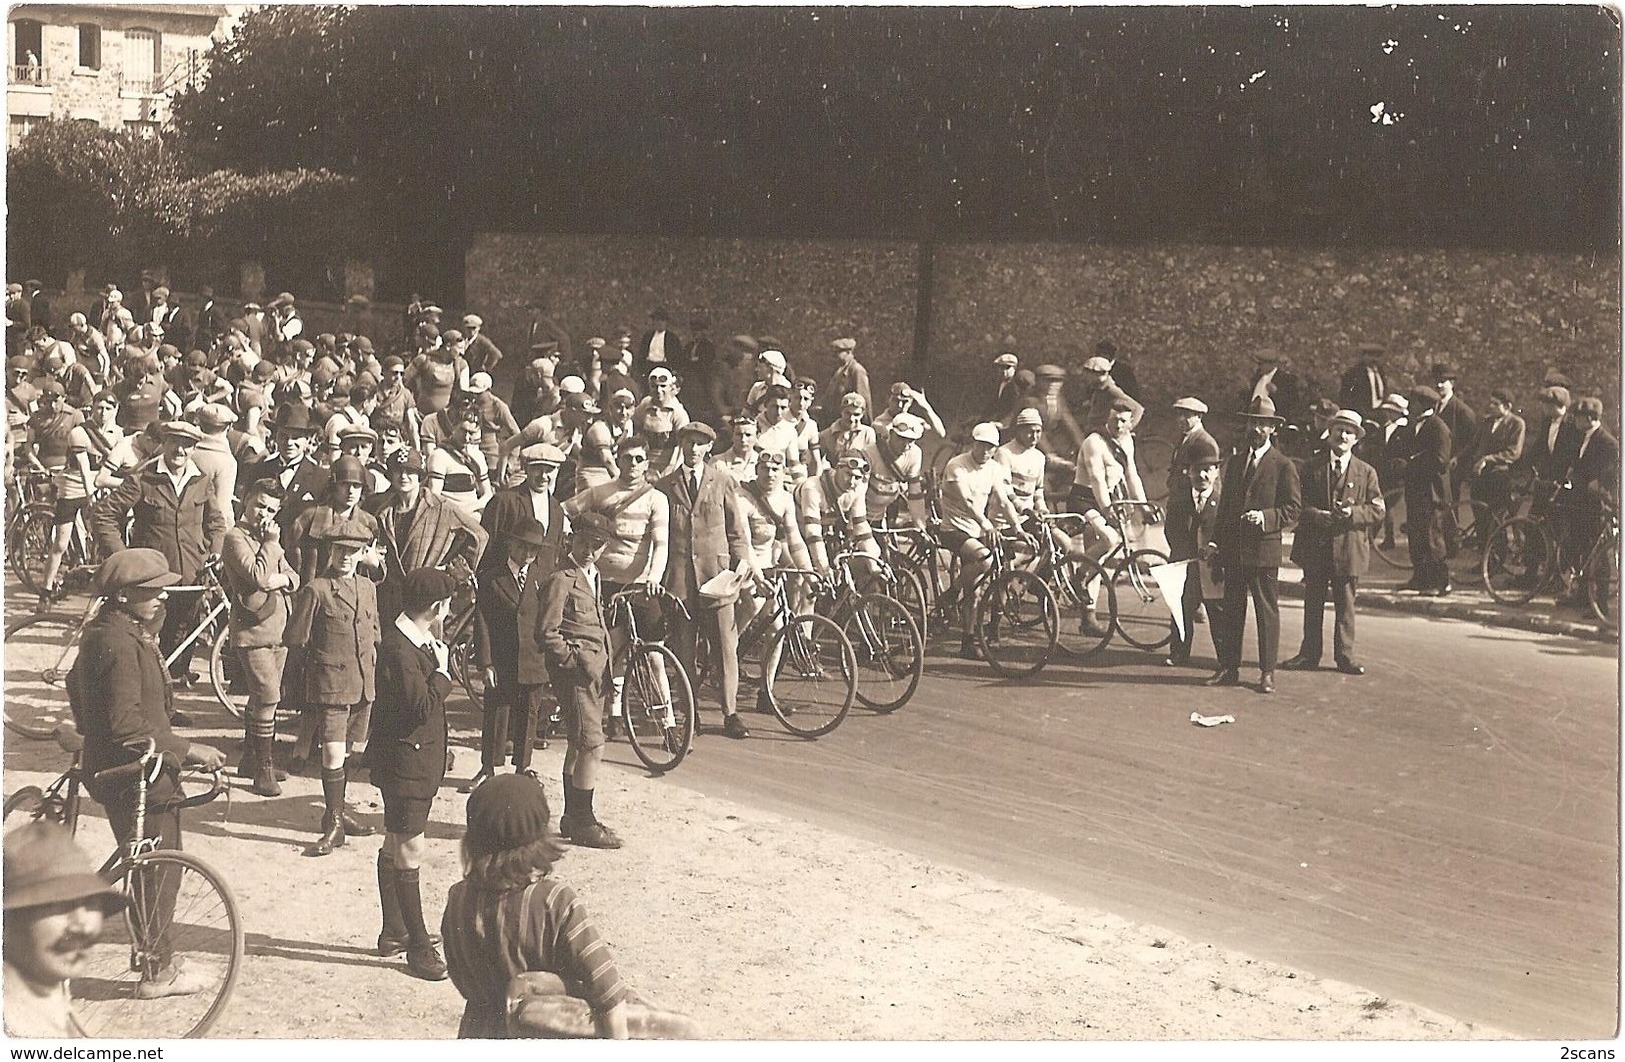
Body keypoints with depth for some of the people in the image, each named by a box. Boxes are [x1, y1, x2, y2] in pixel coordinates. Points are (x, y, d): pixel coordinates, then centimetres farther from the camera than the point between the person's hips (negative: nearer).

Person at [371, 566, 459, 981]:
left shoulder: (417, 642, 8)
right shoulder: (398, 648, -23)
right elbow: (423, 706, -26)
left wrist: (440, 661, 3)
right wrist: (442, 670, -16)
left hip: (419, 763, 10)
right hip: (405, 763, -10)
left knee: (395, 847, 19)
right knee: (410, 853, -4)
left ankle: (393, 932, 30)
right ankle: (419, 947, 3)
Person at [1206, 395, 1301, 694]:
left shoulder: (1283, 465, -1)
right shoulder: (1234, 461, 16)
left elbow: (1293, 508, -4)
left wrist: (1266, 517, -19)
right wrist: (1216, 540, 11)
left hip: (1264, 548, -5)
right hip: (1232, 549, 5)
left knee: (1267, 611, 0)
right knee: (1231, 610, 8)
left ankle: (1267, 672, 6)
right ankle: (1229, 668, 14)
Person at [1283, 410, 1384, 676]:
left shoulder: (1366, 472, 5)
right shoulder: (1311, 467, 5)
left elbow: (1378, 510, 2)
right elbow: (1298, 504, 2)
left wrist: (1352, 512, -15)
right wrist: (1319, 516, -17)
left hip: (1348, 547, -1)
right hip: (1314, 547, 1)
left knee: (1345, 604, 5)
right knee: (1313, 604, 8)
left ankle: (1344, 656, 13)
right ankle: (1308, 654, 17)